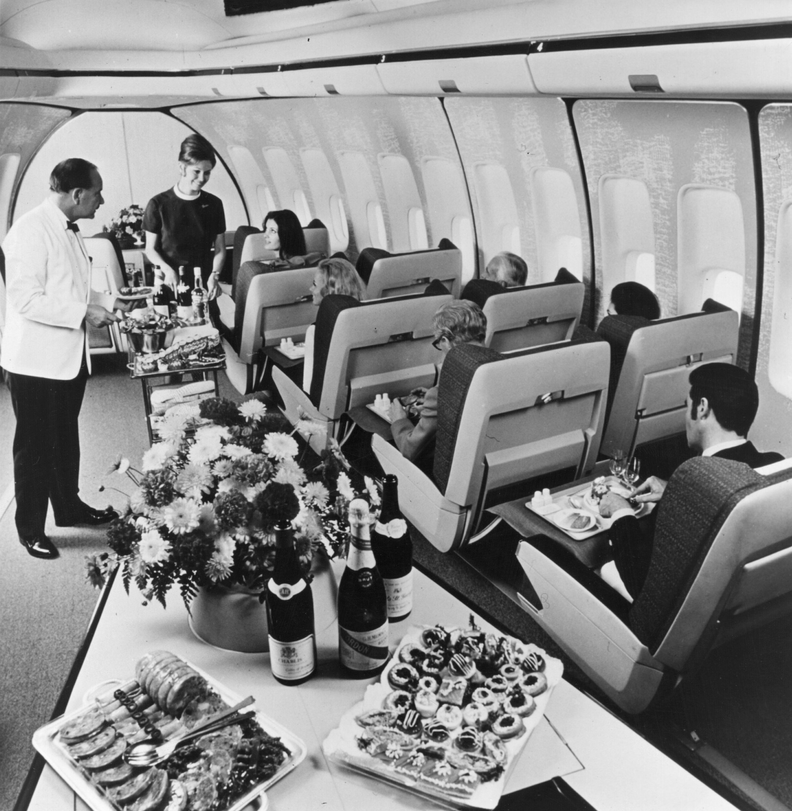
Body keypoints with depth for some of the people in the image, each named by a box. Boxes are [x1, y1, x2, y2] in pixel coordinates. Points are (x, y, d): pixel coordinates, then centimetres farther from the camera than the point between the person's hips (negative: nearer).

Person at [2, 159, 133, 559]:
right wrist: (83, 312, -23)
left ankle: (69, 506, 38)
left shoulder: (68, 229, 10)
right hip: (36, 360, -9)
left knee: (66, 439, 21)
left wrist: (107, 301, 9)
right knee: (35, 447, 5)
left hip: (70, 356, 9)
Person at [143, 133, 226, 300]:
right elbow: (151, 249, 3)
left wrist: (214, 275, -9)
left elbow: (219, 250, 9)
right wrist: (167, 270, -15)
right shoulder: (158, 204, -2)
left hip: (203, 287, 2)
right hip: (170, 287, -2)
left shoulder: (214, 204, 6)